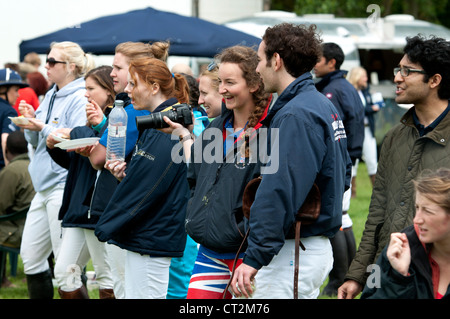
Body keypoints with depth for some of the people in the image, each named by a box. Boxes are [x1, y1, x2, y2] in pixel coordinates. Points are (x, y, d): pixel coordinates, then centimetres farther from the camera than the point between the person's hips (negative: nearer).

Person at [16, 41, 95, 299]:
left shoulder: (80, 99, -11)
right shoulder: (51, 97, 16)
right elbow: (36, 142, 20)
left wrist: (43, 128, -19)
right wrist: (31, 120, 2)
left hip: (65, 187, -9)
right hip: (45, 187, 9)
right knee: (30, 255, 11)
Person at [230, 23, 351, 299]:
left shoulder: (296, 115, -18)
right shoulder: (324, 105, 13)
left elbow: (280, 191, -26)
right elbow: (344, 174, 22)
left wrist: (255, 258, -27)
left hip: (292, 255, -10)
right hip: (319, 245, 10)